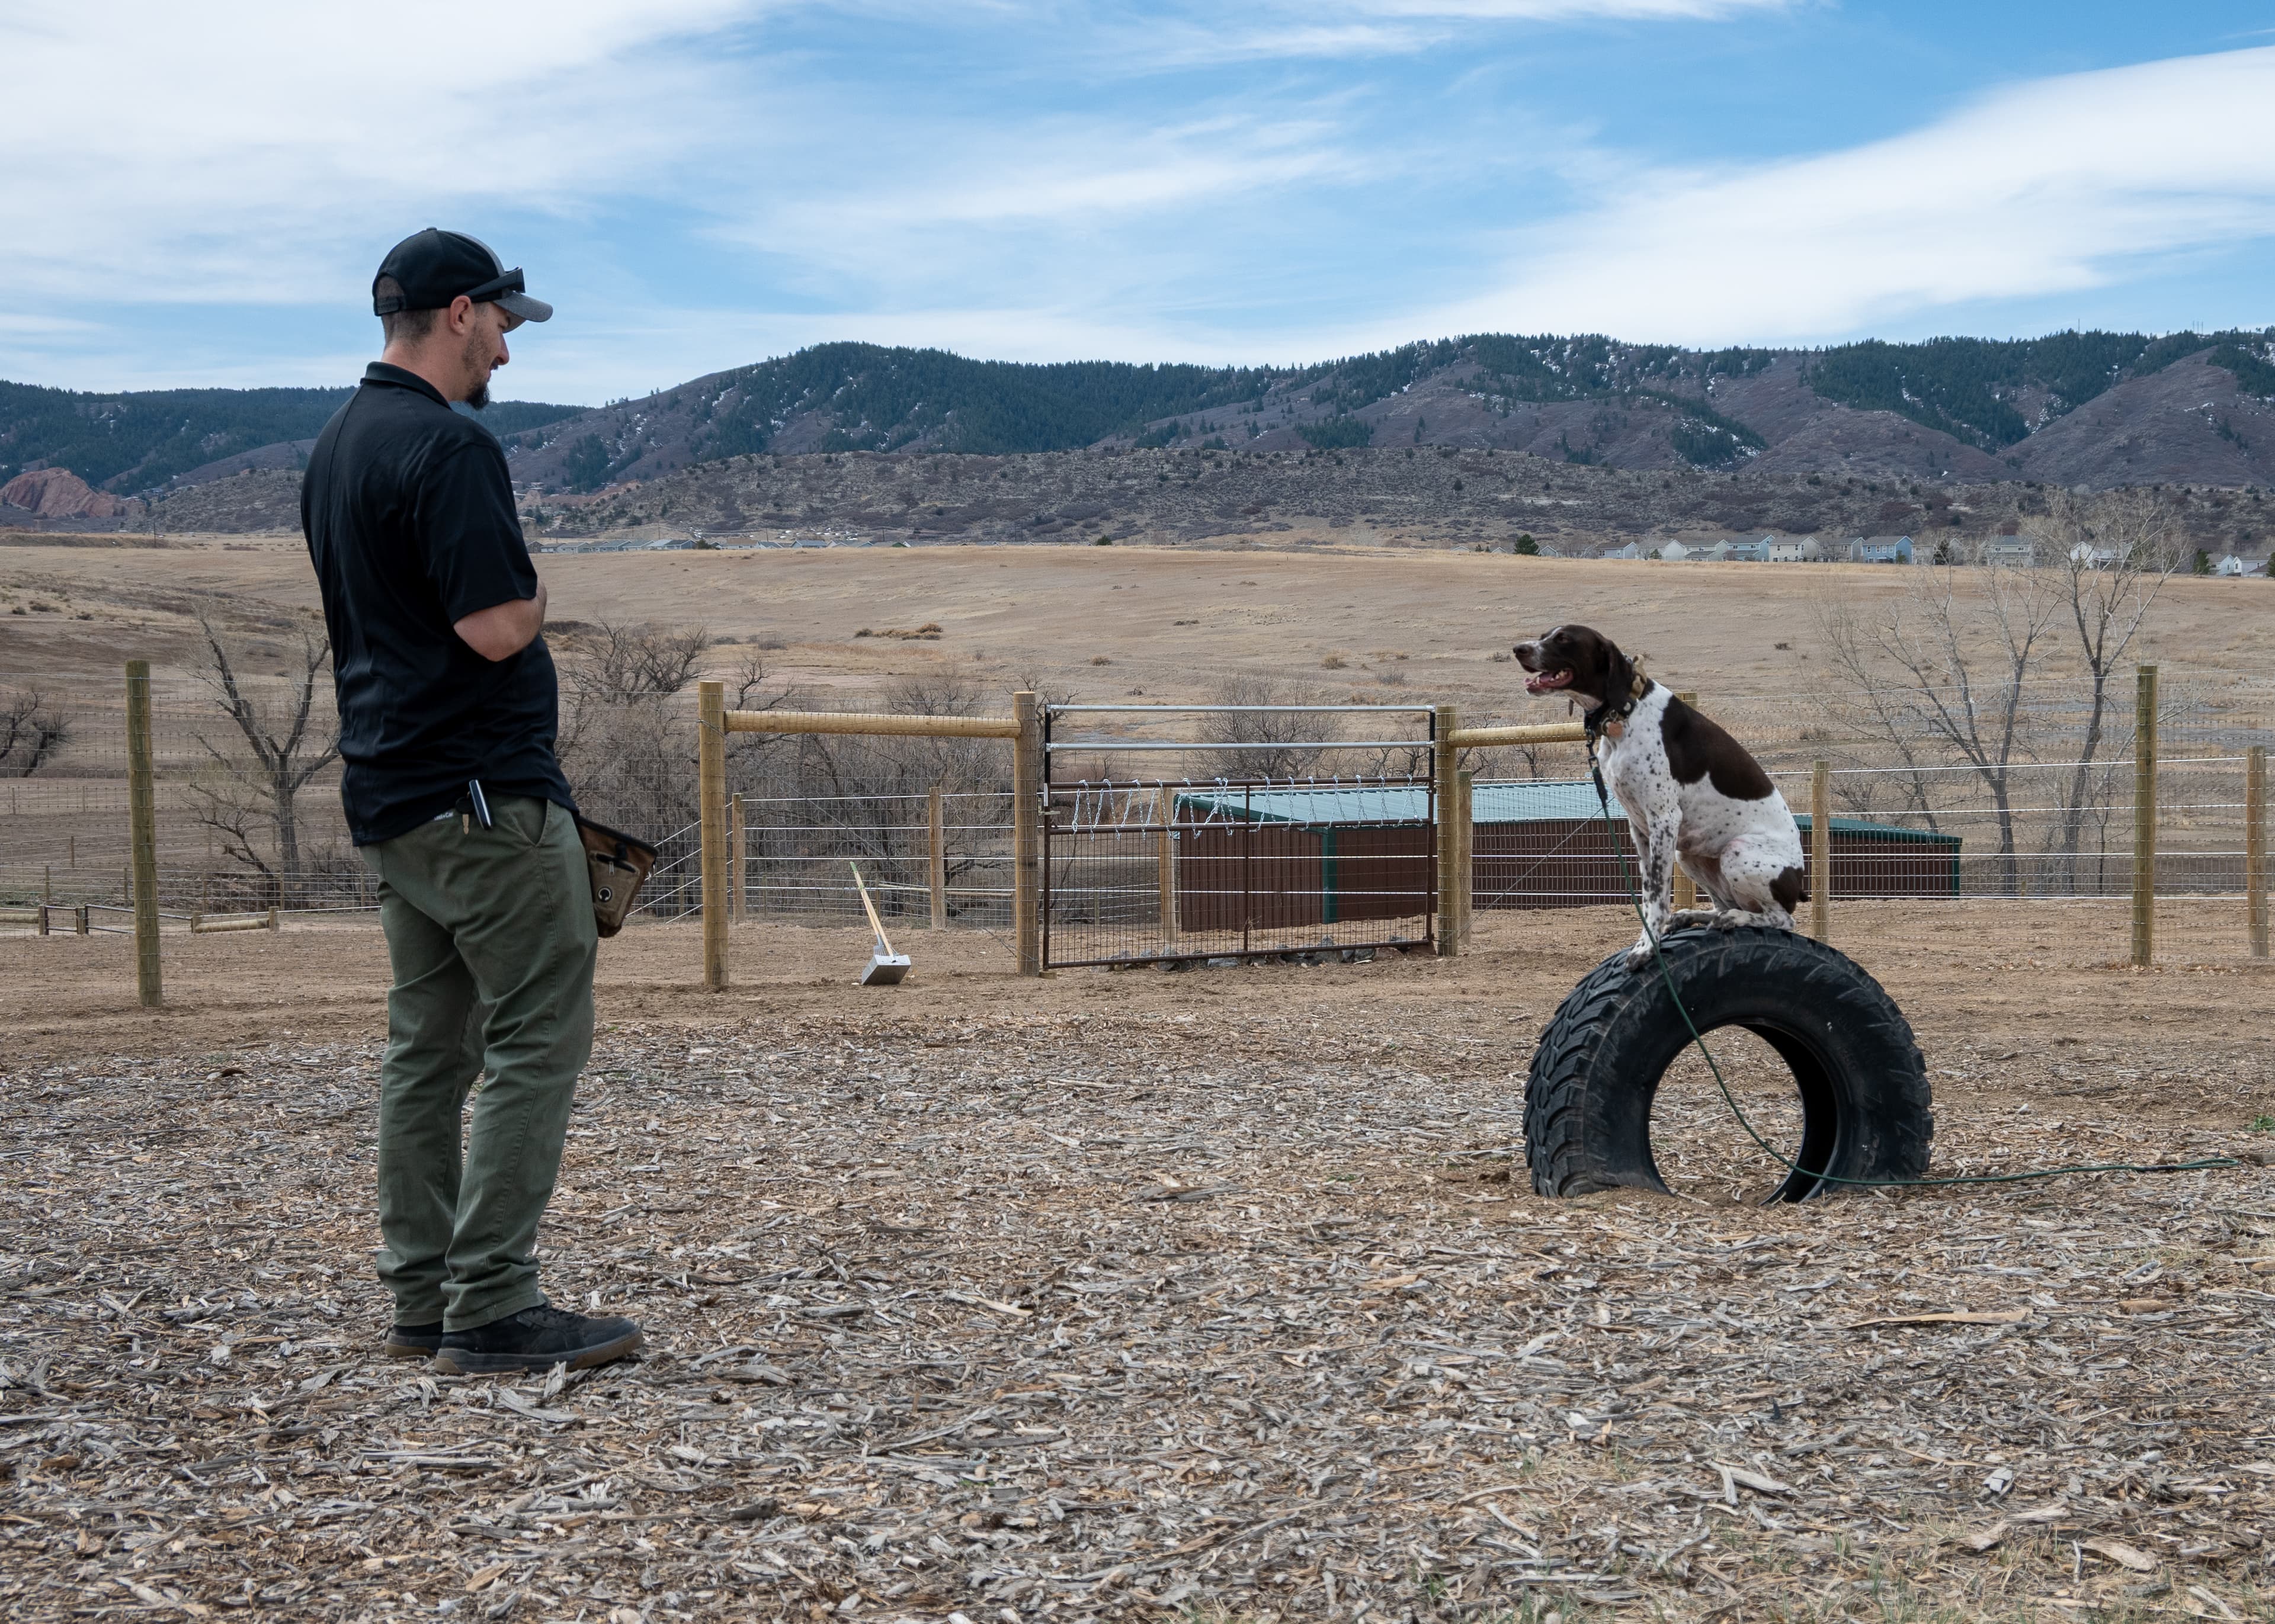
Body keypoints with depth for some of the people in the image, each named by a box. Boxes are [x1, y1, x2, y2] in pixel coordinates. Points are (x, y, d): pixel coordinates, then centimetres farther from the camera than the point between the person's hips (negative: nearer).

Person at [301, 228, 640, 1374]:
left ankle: (423, 1300, 17)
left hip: (388, 797, 10)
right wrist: (533, 596, -1)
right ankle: (491, 1311, -5)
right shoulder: (448, 445, -16)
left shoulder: (337, 444, 15)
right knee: (536, 1041, -5)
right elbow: (496, 627, -22)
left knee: (427, 1047, 12)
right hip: (485, 795, -10)